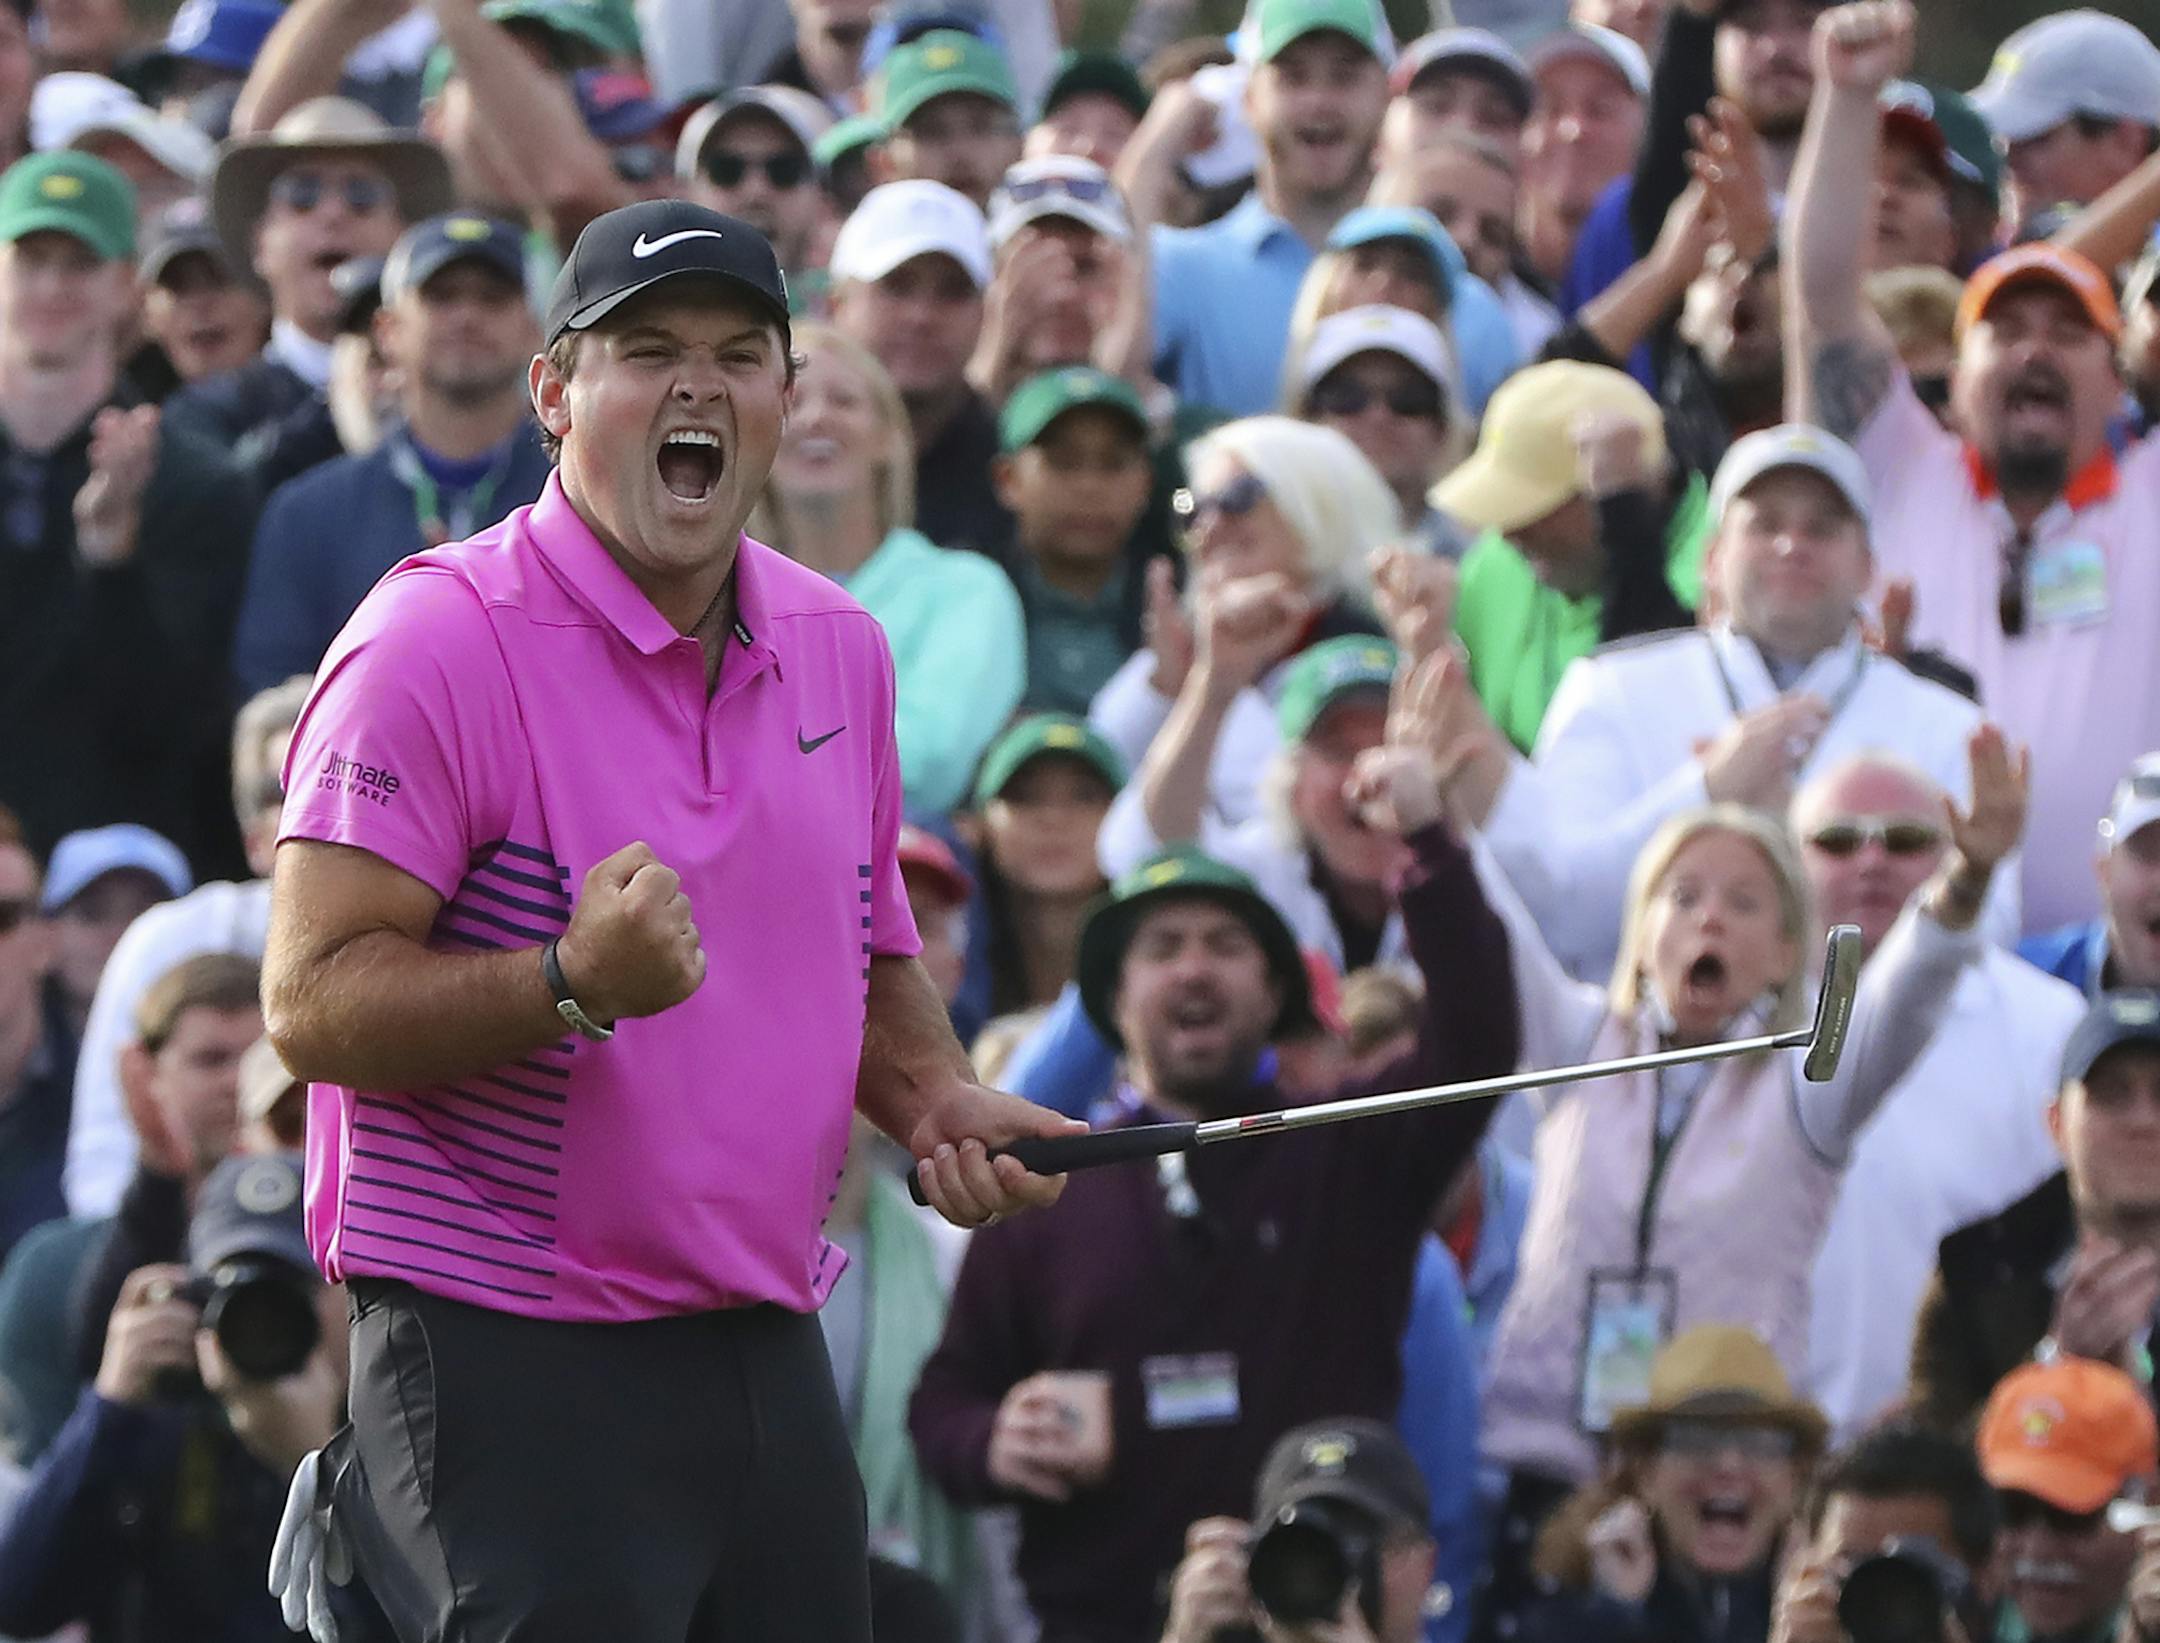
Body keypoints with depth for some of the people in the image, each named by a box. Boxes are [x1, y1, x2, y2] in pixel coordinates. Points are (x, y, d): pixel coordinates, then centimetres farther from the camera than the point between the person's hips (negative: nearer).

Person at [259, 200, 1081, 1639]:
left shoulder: (840, 645, 12)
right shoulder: (438, 641, -11)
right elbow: (314, 1004, -15)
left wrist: (935, 1096, 7)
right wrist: (572, 983, -29)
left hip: (770, 1357, 7)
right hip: (512, 1367, -7)